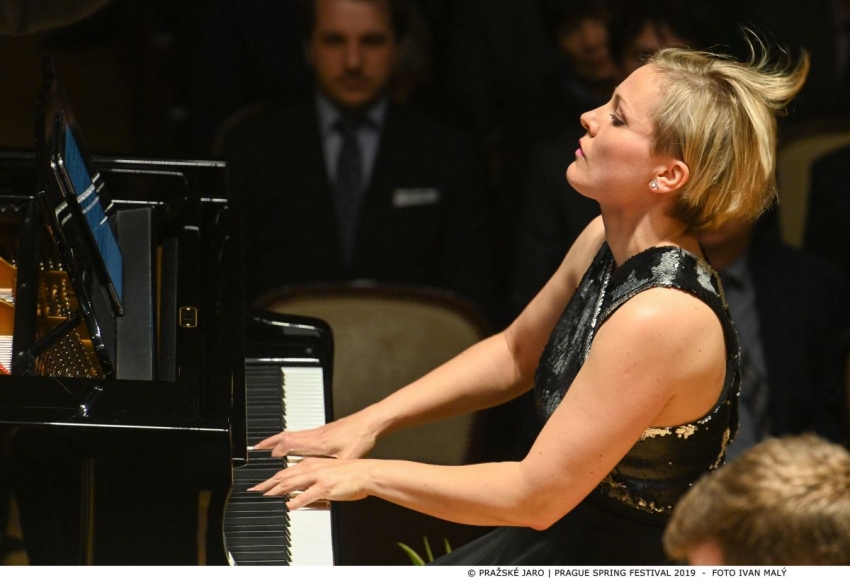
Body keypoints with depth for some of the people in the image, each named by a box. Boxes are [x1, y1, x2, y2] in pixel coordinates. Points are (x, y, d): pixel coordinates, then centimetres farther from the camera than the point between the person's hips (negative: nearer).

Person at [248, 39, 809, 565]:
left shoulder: (661, 319, -29)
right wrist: (371, 421, 10)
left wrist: (371, 474, -16)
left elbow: (535, 495, -25)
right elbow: (515, 354, 18)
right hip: (563, 535, 9)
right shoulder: (607, 244, -1)